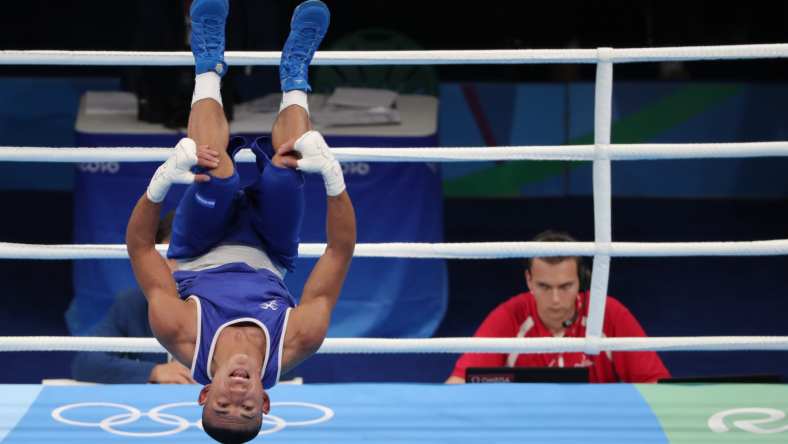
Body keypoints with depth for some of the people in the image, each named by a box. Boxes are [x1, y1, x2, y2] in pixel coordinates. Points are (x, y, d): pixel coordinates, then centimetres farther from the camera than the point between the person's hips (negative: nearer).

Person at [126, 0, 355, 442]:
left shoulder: (183, 336, -42)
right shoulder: (296, 343, -41)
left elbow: (140, 245, -37)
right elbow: (342, 249, -38)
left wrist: (163, 181, -53)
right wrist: (333, 176, -50)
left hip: (199, 256, 0)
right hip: (268, 259, 0)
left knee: (217, 174, -32)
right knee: (285, 168, -29)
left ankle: (209, 68, 1)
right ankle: (293, 80, 9)